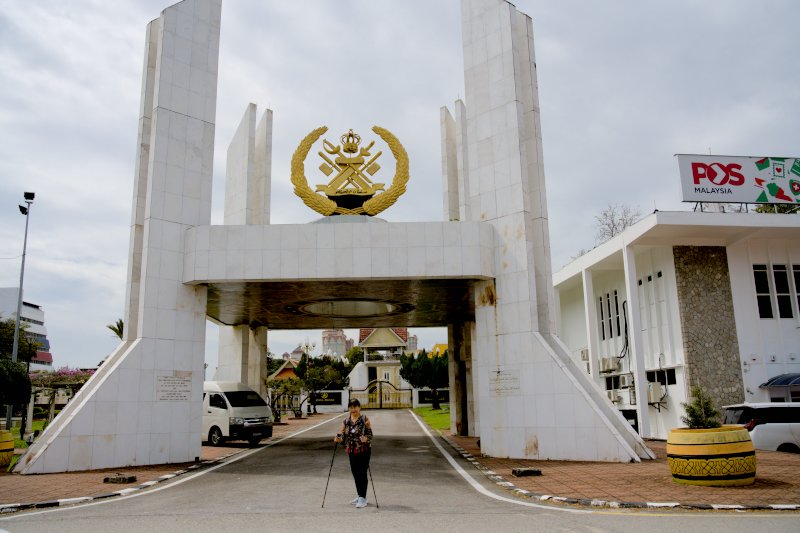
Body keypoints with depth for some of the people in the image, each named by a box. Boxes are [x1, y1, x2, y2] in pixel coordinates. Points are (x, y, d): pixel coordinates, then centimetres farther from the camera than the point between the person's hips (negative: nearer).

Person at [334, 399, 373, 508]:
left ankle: (362, 498, -3)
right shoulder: (346, 421, 7)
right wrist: (338, 438, -16)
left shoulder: (365, 419, -6)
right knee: (355, 473, 13)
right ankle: (359, 496, 27)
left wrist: (366, 438, -28)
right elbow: (342, 434, 6)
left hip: (364, 450, -5)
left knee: (362, 473, -7)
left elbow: (370, 434, -8)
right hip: (352, 451, 5)